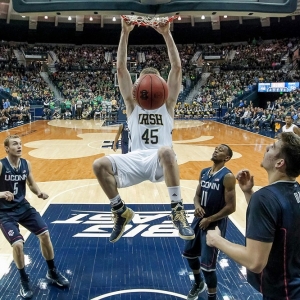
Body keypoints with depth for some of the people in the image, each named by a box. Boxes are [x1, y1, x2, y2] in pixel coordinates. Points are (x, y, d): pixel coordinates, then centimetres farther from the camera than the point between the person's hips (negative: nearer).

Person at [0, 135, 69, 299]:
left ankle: (52, 272, 21)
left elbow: (31, 184, 11)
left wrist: (39, 193, -10)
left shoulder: (26, 164, -3)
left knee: (45, 234, -1)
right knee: (18, 244, -18)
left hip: (23, 206, 5)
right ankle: (24, 280, 9)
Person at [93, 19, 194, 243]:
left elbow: (177, 67, 2)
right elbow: (121, 69, 7)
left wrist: (166, 34, -5)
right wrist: (125, 33, -1)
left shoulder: (167, 104, 12)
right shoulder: (133, 104, 15)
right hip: (135, 159, 3)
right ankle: (121, 211, 1)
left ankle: (178, 211, -28)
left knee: (166, 151, -39)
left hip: (161, 160, -2)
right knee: (100, 165, -20)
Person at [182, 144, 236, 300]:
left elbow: (231, 207, -19)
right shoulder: (204, 172, 5)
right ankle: (198, 283, 46)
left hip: (215, 224, -7)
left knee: (207, 264, -3)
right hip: (199, 219, 8)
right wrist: (197, 205, -10)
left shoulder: (227, 177, -17)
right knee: (189, 253, 20)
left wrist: (210, 219, -16)